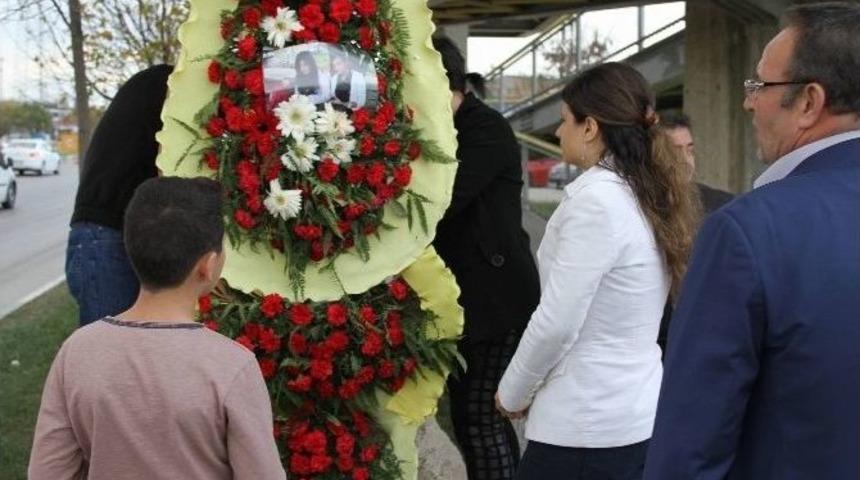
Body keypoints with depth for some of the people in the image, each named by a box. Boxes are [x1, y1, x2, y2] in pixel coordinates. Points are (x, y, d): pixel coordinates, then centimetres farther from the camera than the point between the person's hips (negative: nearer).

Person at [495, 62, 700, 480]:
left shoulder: (596, 199, -18)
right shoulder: (649, 195, 8)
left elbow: (556, 322, -18)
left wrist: (512, 394, -4)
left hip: (588, 422, -8)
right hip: (636, 412, 8)